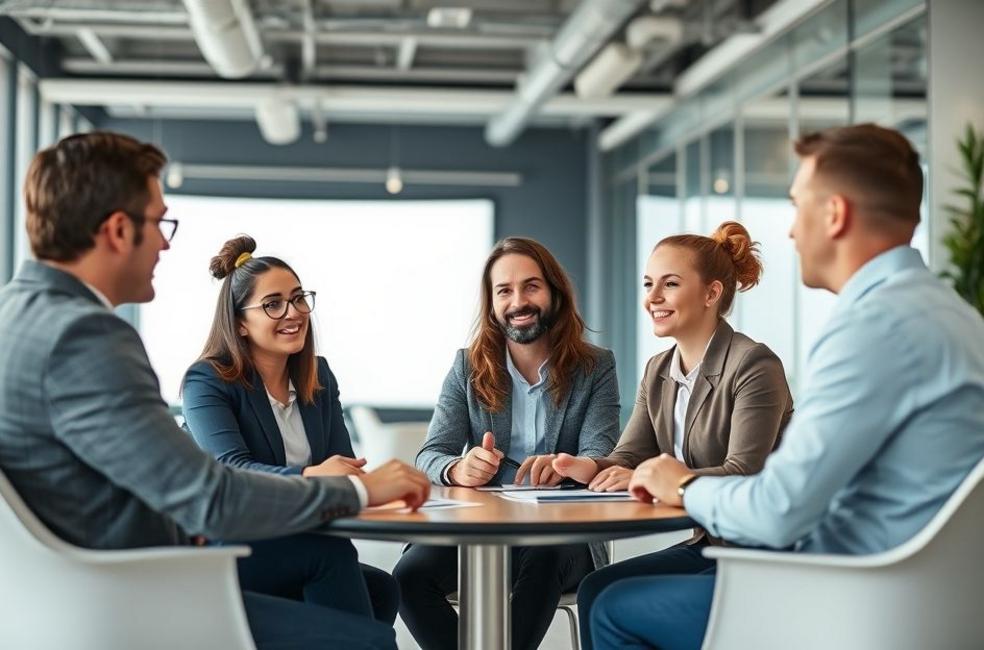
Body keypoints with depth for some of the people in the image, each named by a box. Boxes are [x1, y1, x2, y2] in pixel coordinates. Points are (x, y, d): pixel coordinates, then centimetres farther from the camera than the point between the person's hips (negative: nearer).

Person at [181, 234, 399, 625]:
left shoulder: (319, 377, 11)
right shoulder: (207, 381, -8)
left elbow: (343, 466, 3)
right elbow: (230, 469, -23)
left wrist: (354, 477, -23)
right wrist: (308, 476, -41)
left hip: (298, 546, 5)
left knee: (382, 589, -22)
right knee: (332, 549, -30)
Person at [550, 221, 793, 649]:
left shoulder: (753, 365, -14)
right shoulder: (658, 372, 12)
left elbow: (743, 475, -22)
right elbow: (628, 458, 6)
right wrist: (591, 469, -18)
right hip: (705, 543, 7)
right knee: (596, 590, -12)